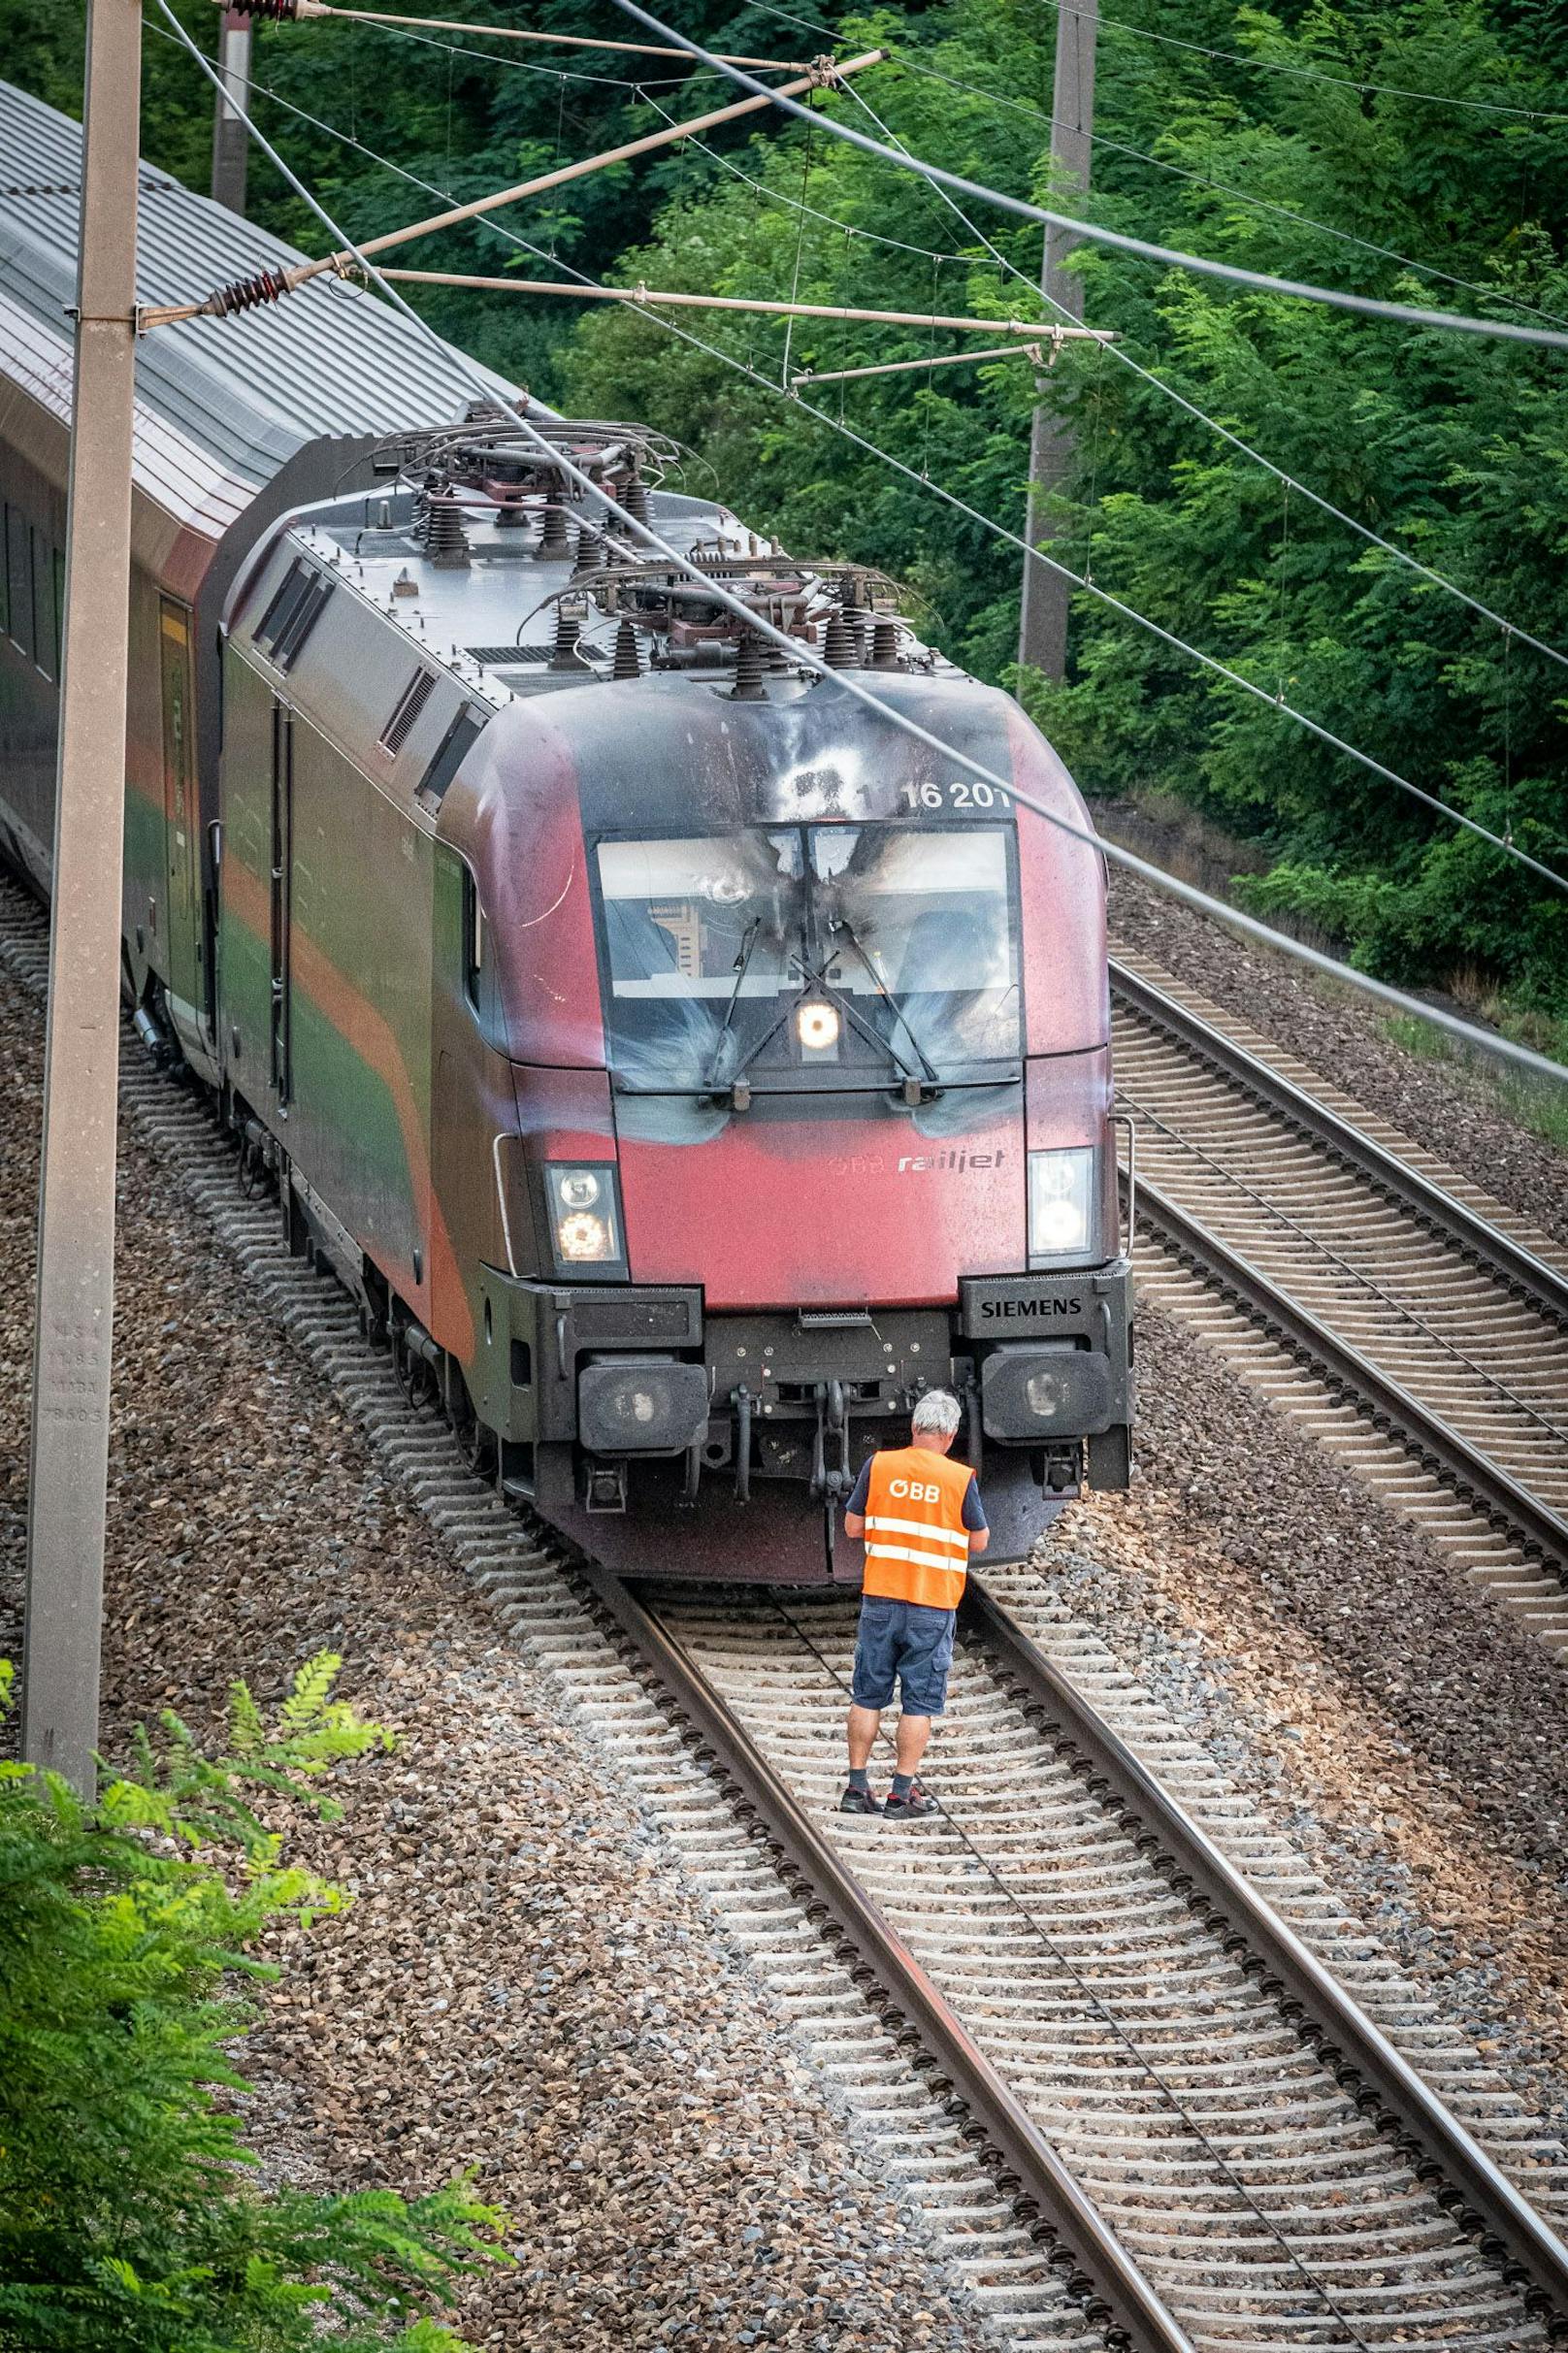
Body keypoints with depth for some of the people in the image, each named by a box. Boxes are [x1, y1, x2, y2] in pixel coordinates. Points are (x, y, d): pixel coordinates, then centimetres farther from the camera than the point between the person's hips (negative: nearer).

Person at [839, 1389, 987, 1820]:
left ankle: (857, 1787, 13)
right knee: (919, 1701, 6)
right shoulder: (960, 1478, -7)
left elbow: (852, 1526, 3)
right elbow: (979, 1542, 2)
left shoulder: (878, 1466, -3)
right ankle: (903, 1793, 5)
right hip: (932, 1606, -2)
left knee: (868, 1695, 11)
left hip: (880, 1599, 2)